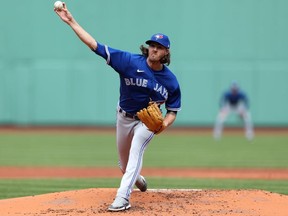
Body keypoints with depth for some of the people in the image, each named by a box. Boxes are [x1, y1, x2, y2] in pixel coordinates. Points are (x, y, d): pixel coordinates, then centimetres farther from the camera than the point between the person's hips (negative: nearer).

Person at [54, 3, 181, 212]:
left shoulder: (171, 80, -18)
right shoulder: (130, 61, -22)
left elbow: (172, 110, -6)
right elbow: (95, 45, -26)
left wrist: (163, 124, -29)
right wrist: (71, 21, -33)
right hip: (124, 117, 2)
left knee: (136, 150, -26)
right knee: (124, 160, 17)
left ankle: (122, 198, -33)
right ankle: (137, 178, 53)